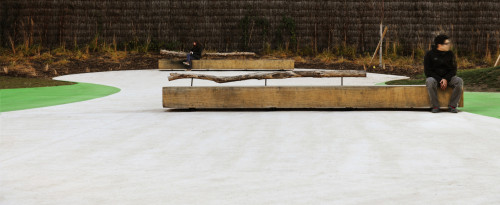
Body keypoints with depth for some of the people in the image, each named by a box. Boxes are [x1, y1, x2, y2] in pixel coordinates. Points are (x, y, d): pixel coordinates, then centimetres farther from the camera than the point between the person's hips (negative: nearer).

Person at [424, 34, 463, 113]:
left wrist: (446, 79, -17)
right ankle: (435, 106, -28)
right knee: (430, 82, -38)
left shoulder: (450, 54, 4)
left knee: (459, 81, -26)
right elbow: (428, 71, -8)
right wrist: (439, 80, -20)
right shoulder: (430, 54, -5)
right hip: (434, 77, -3)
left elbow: (453, 70, 2)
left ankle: (452, 105, -21)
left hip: (447, 78, 3)